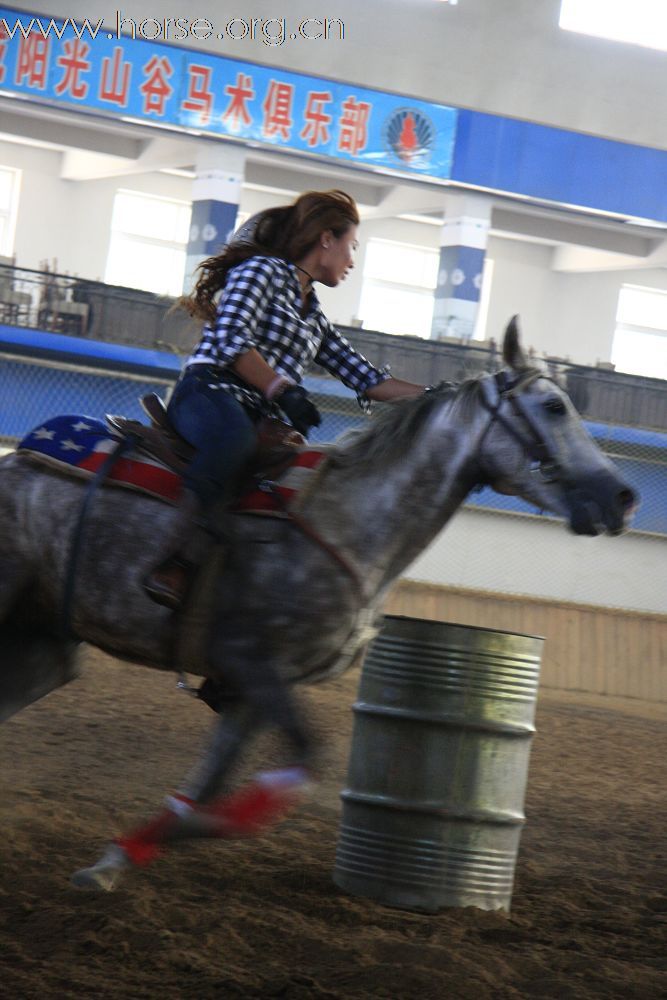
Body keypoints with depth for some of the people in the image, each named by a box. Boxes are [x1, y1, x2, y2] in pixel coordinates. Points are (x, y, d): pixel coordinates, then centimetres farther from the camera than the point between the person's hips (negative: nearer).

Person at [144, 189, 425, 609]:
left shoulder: (314, 316, 29)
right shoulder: (262, 271, 4)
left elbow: (366, 378, 24)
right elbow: (230, 338, -11)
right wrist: (282, 390, -16)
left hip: (259, 419, 9)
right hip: (209, 393, -9)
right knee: (236, 438, -42)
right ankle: (175, 562, -50)